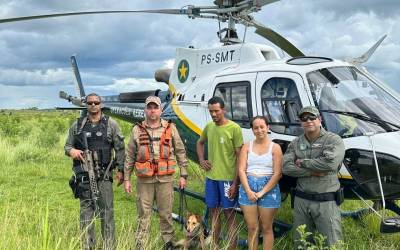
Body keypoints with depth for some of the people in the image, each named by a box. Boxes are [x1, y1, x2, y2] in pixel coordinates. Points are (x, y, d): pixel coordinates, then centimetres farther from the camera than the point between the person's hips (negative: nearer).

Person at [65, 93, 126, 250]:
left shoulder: (111, 124, 3)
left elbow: (120, 149, 3)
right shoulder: (77, 125, 9)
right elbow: (67, 146, 15)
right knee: (86, 211, 8)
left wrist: (120, 170, -2)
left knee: (106, 212, -2)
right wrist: (71, 151, -8)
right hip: (83, 174, 2)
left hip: (104, 174, -2)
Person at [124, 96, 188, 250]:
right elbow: (130, 156, 7)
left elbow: (180, 152, 6)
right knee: (144, 214, 6)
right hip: (144, 180, 0)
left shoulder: (170, 128, 3)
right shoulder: (137, 130, 4)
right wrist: (126, 179, 6)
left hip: (165, 179, 0)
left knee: (166, 213, 9)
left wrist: (183, 175, 4)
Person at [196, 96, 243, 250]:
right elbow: (200, 143, 25)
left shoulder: (234, 128, -12)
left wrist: (235, 182, -14)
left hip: (228, 178, -5)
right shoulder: (209, 127, 5)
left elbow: (239, 157, -11)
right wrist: (201, 160, 7)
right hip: (211, 178, 6)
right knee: (214, 213, 15)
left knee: (229, 215, 3)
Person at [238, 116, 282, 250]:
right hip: (248, 188, 2)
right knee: (252, 228, 6)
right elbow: (241, 170, 1)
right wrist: (249, 191, -11)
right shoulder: (247, 146, 8)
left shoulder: (275, 147, 1)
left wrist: (262, 192, -12)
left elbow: (277, 173, -5)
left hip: (269, 188, -2)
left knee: (266, 228, 6)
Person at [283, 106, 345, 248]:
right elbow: (286, 167, -5)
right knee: (300, 243, 15)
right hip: (301, 200, 4)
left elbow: (330, 163, -23)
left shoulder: (333, 140, -5)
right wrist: (312, 172, -15)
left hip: (326, 201, -4)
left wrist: (302, 162, -10)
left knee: (332, 244, -1)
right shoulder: (296, 143, 8)